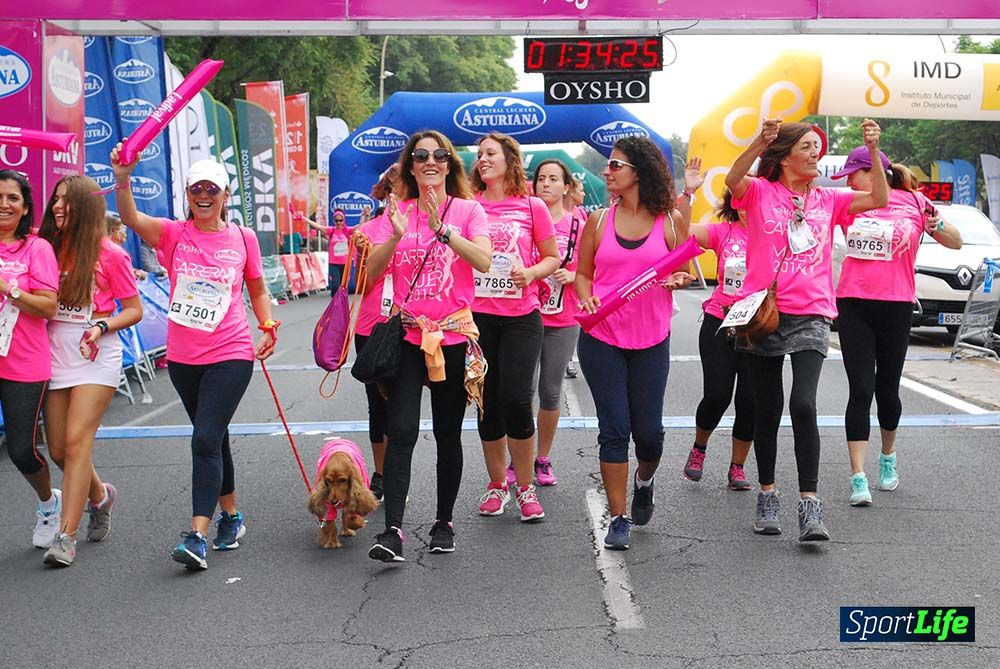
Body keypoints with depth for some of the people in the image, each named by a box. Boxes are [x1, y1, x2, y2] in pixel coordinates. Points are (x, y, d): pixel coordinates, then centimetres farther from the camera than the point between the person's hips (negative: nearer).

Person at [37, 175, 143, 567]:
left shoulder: (109, 254, -5)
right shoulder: (47, 246, 6)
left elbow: (134, 311, 0)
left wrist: (102, 326, -15)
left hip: (96, 358, -5)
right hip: (55, 356, 5)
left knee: (77, 440, -12)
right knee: (58, 450, 9)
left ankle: (66, 537, -8)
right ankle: (100, 495, 38)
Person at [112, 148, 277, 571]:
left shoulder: (243, 239, 1)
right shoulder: (173, 234, 0)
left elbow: (258, 290, 15)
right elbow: (130, 218, -20)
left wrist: (268, 328, 1)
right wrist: (122, 178, -37)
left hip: (231, 354, -3)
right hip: (183, 357, 3)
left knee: (205, 440, -13)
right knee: (214, 439, 16)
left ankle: (197, 536, -13)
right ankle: (231, 516, 33)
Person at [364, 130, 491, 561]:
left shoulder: (468, 210, 2)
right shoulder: (396, 211, 6)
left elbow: (484, 262, -15)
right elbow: (372, 270, -4)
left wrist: (442, 229, -25)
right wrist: (396, 235, -21)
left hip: (454, 335, 0)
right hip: (408, 334, 0)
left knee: (448, 434, 8)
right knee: (401, 432, -11)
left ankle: (444, 522, 21)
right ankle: (392, 530, -11)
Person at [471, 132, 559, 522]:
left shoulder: (532, 207, 2)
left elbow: (553, 257, 8)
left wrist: (531, 273, -11)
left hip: (520, 317, -2)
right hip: (476, 315, 2)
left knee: (516, 399, -10)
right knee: (487, 403, 8)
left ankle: (524, 487, 8)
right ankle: (497, 484, 24)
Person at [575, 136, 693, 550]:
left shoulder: (671, 221, 2)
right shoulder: (599, 221, 5)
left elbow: (682, 273, 10)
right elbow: (583, 273, 11)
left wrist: (679, 280, -13)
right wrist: (586, 297, -9)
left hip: (651, 340, 0)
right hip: (601, 339, 0)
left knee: (648, 429, 4)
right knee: (614, 427, -1)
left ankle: (644, 480, 39)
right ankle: (618, 518, 9)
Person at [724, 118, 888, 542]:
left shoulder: (827, 200, 13)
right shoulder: (760, 192, 3)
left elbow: (878, 200, 4)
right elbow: (733, 181, -18)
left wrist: (873, 151, -7)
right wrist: (760, 142, -32)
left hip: (811, 316, 1)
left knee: (803, 404, -16)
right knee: (767, 410, 9)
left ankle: (809, 506, -12)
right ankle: (767, 496, 24)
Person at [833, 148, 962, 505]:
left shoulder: (914, 202, 1)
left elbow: (956, 242, 5)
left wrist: (938, 226, -16)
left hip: (895, 305, -1)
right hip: (853, 304, 1)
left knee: (887, 388, 10)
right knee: (860, 389, -7)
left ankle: (888, 457, 37)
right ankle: (858, 478, -7)